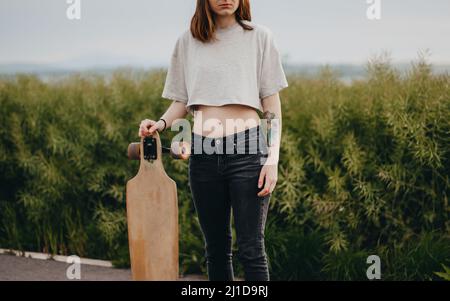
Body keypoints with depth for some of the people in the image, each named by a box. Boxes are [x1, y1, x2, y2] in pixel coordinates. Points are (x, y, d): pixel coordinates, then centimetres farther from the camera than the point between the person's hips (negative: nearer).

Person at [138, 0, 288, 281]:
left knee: (251, 248, -4)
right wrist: (162, 123, -7)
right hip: (203, 153, 3)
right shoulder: (188, 41, 10)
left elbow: (272, 103, 3)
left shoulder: (259, 36, 3)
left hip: (247, 148, -3)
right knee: (216, 247, 10)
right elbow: (181, 100, 15)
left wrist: (273, 159, -6)